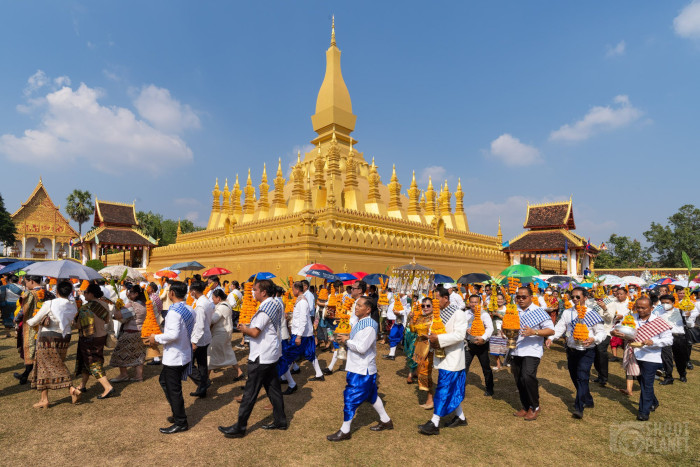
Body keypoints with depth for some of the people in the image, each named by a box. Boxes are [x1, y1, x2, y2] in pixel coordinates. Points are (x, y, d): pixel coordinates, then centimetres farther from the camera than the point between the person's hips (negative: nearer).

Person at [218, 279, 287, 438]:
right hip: (272, 354, 9)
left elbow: (255, 333, -25)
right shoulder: (276, 304, 7)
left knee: (250, 393, 1)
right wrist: (248, 328, 4)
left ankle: (240, 427, 12)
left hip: (261, 357, -9)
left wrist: (244, 329, -6)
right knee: (273, 388, 17)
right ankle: (280, 421, 26)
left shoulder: (266, 308, -22)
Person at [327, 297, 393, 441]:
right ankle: (386, 421, 36)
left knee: (350, 398, -2)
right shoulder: (359, 322, 7)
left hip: (363, 370, -9)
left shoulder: (369, 326, -22)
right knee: (372, 396, 20)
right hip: (357, 368, 9)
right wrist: (346, 340, -1)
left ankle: (345, 431, 12)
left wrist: (347, 341, -15)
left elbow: (362, 348, -26)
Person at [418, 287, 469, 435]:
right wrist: (432, 338, -12)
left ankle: (434, 423, 0)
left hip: (452, 358, -8)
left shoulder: (458, 314, -15)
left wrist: (439, 339, -26)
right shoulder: (438, 313, 8)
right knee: (453, 389, 18)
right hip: (443, 357, 8)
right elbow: (433, 329, 10)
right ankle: (460, 417, 33)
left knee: (444, 390, -5)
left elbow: (459, 334, -23)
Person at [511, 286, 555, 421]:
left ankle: (534, 407, 3)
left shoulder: (538, 312, -4)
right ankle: (525, 407, 28)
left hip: (532, 351, -5)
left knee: (528, 376, -19)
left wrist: (533, 332, -22)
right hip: (517, 351, 5)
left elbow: (551, 330, -8)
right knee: (519, 380, 11)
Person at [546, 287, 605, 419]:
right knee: (575, 377, 14)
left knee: (582, 377, -13)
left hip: (586, 351, -5)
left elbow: (602, 332, -5)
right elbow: (560, 327, 1)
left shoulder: (592, 314, -5)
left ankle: (578, 408, -9)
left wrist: (593, 339, -26)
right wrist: (550, 338, -16)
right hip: (571, 350, 5)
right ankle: (588, 401, 35)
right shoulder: (567, 312, 6)